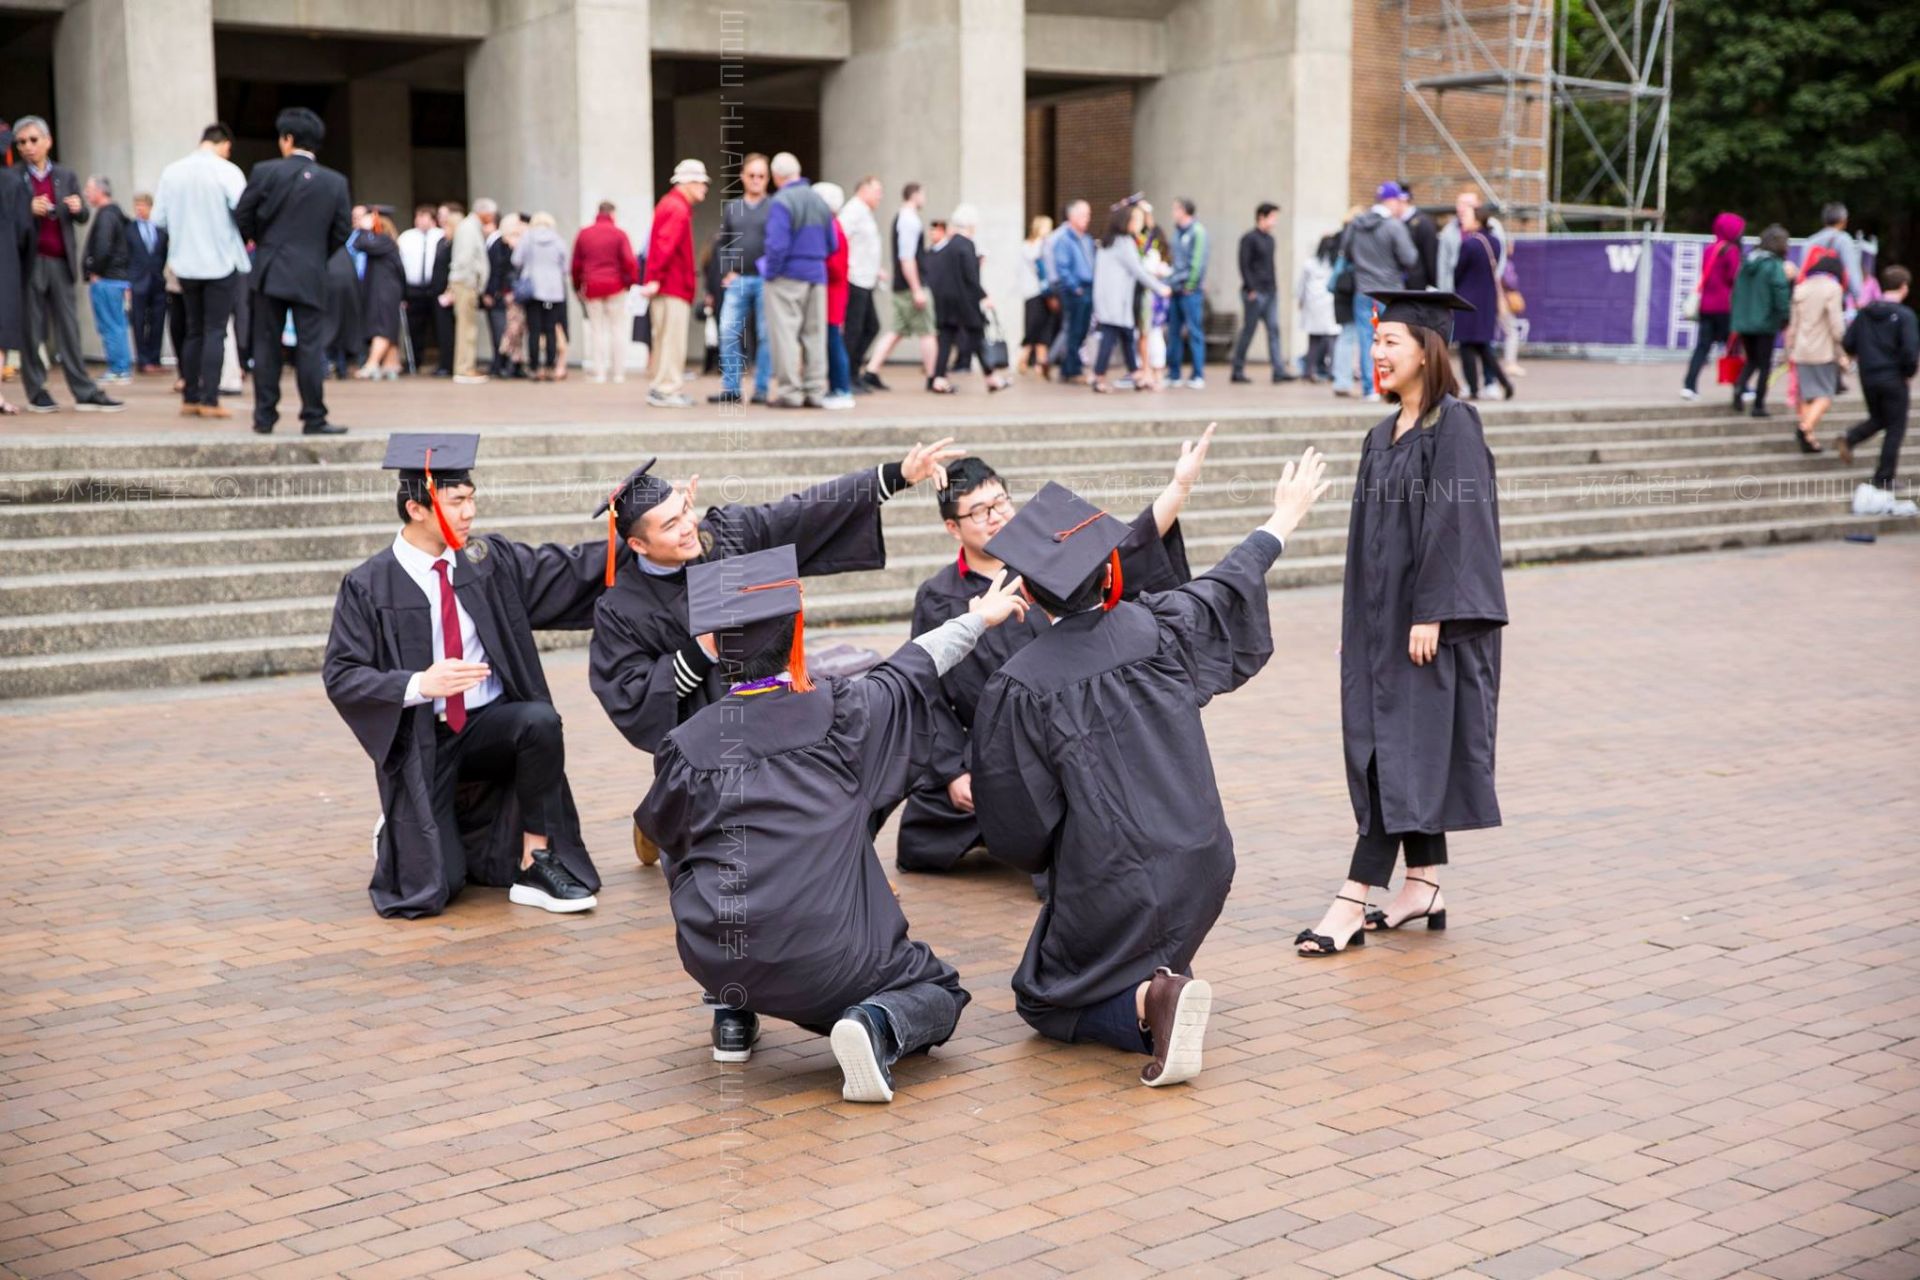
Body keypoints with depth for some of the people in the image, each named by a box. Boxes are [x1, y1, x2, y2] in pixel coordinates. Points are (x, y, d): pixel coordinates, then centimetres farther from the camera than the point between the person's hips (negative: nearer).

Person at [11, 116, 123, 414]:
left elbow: (83, 218, 11)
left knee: (69, 329, 4)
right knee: (31, 331, 1)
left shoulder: (66, 176, 13)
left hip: (61, 261, 3)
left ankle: (85, 392, 4)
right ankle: (36, 393, 6)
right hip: (29, 262, -3)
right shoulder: (14, 179, 2)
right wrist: (30, 210, -20)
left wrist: (79, 208, -11)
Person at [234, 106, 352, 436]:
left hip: (270, 272, 0)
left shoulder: (265, 172, -4)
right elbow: (341, 232, 2)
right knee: (311, 347, 0)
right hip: (311, 276, 0)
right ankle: (314, 419, -2)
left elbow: (242, 217, -1)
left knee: (266, 346, 7)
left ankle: (264, 417, 9)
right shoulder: (335, 182, 0)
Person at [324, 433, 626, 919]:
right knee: (428, 893, -13)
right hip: (418, 742, -3)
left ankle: (535, 864, -15)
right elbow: (340, 677, -9)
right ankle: (400, 832, 25)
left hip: (491, 725, 3)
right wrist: (418, 684, -24)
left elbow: (566, 572, 0)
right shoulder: (369, 586, -9)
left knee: (540, 721, -32)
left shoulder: (488, 559, 0)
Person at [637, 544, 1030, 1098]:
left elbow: (673, 852, 13)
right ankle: (878, 1028, -13)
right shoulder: (839, 712, -3)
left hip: (714, 960, 2)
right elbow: (912, 669, 15)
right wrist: (977, 619, 31)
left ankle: (733, 1015, 26)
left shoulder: (686, 746, -1)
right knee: (939, 992, 19)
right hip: (826, 962, -2)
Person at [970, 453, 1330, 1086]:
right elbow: (1229, 583, 16)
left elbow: (1015, 825, -9)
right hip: (1200, 868, 5)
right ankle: (1161, 989, -3)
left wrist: (1044, 853, 15)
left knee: (1045, 996, 16)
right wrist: (1282, 520, 34)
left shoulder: (1019, 686, -16)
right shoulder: (1158, 630, -6)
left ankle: (1147, 1006, -13)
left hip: (1108, 887, -5)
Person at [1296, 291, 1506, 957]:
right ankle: (1424, 885, 19)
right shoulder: (1382, 437, 14)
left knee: (1404, 750, -8)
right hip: (1383, 616, 9)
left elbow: (1455, 522, -18)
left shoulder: (1454, 426, -12)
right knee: (1403, 751, 11)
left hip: (1431, 621, -9)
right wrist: (1369, 622, 16)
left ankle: (1354, 902, -10)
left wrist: (1430, 614, -22)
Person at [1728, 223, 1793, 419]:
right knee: (1764, 364, 7)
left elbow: (1736, 292, 11)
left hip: (1743, 322, 5)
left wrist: (1735, 318, 18)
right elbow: (1781, 297, -16)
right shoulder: (1775, 266, -13)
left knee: (1751, 360, 19)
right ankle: (1758, 405, 7)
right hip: (1765, 323, -5)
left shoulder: (1747, 263, 6)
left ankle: (1739, 386, -8)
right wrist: (1786, 320, -6)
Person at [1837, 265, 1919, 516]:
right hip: (1893, 380, -5)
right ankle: (1882, 485, 4)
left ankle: (1849, 439, -3)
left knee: (1878, 419, 26)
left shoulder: (1865, 312, 3)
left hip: (1867, 379, 5)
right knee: (1895, 430, 5)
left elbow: (1848, 344, 3)